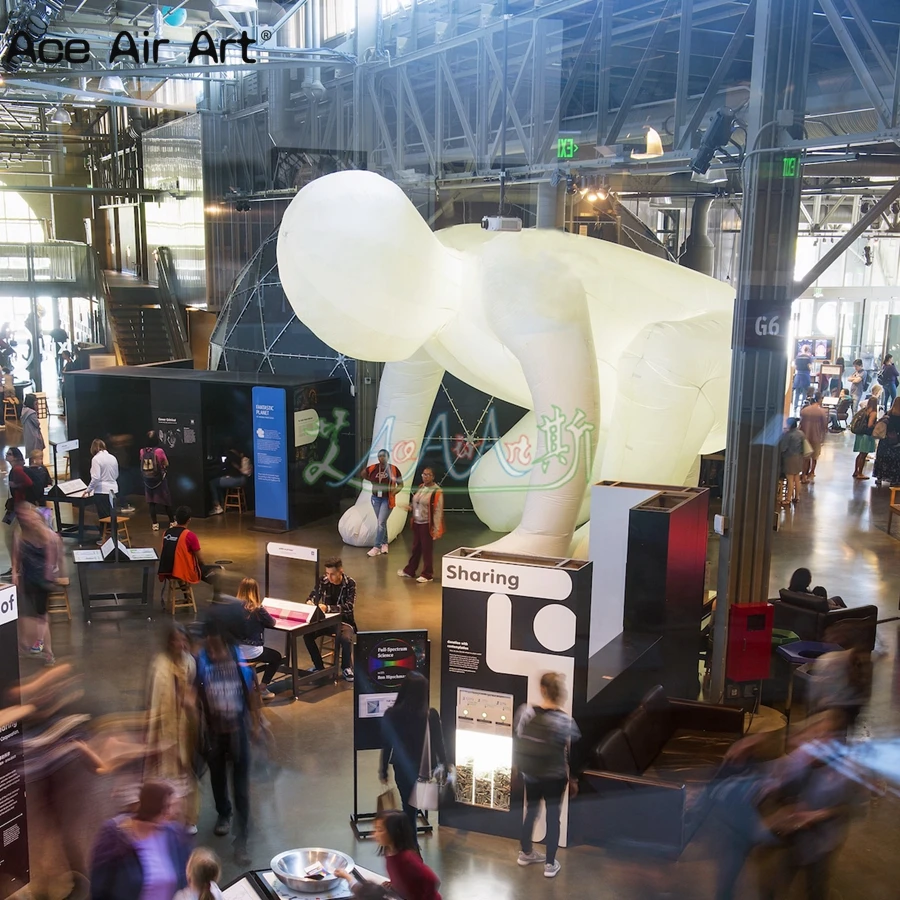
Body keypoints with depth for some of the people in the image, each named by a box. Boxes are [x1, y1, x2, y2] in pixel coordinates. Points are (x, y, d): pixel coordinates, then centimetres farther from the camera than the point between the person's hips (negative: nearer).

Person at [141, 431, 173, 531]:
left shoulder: (142, 451, -4)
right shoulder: (159, 451, -16)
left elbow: (142, 464, 6)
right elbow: (166, 464, -7)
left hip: (148, 480, 3)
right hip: (160, 480, -3)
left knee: (151, 502, 9)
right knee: (166, 501, 8)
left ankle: (154, 524, 10)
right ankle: (172, 521, 17)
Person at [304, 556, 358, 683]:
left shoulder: (350, 583, -16)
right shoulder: (323, 580, -5)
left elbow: (349, 606, -25)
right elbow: (313, 596, -1)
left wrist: (327, 608, -39)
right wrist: (309, 602, -28)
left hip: (344, 620, -4)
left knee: (346, 639, -34)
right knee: (307, 635, -21)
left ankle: (346, 667, -5)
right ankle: (319, 666, 0)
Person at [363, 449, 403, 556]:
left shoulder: (393, 469, -12)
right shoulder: (373, 468, -4)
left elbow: (400, 484, -2)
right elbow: (363, 474, 16)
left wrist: (394, 492, -17)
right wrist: (373, 481, 6)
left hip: (387, 500, -4)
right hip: (376, 498, 4)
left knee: (381, 523, -9)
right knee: (381, 522, 14)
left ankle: (377, 547, -6)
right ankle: (384, 544, 27)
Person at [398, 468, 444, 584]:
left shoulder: (437, 492, -15)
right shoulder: (420, 488, 7)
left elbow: (438, 511, -17)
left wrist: (436, 529, -18)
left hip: (427, 525, -7)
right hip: (416, 523, 7)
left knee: (427, 549, 2)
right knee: (415, 548, 17)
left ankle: (427, 575, 12)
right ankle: (409, 570, 28)